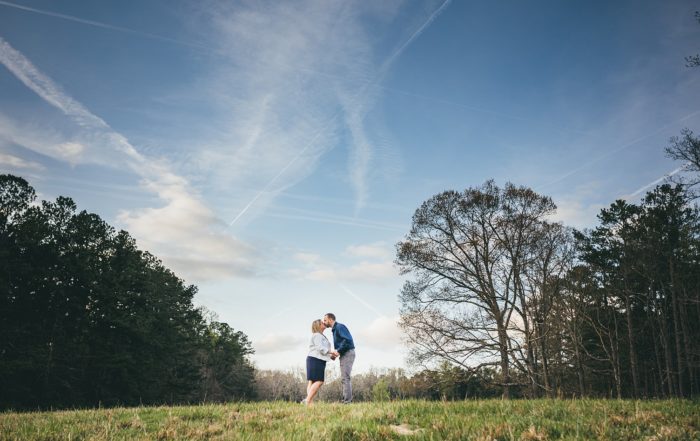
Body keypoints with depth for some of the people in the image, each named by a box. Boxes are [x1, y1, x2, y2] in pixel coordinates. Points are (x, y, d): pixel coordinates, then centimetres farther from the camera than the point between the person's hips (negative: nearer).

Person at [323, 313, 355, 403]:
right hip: (344, 355, 10)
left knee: (345, 377, -12)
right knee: (345, 378, 10)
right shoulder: (335, 329, 20)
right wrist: (336, 352, 4)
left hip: (347, 353, -10)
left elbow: (348, 339, -22)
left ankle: (347, 401, -13)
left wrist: (338, 351, -19)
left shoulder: (340, 327, -10)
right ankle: (346, 399, 12)